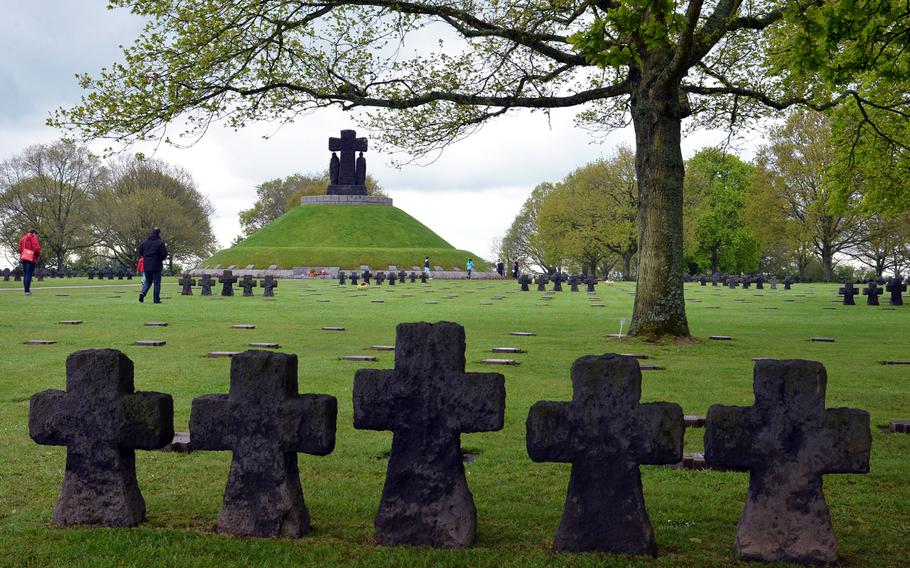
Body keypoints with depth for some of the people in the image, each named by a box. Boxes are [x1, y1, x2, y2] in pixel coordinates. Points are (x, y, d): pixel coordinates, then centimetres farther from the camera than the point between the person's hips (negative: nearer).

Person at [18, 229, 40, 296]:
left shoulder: (23, 238, 18)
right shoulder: (33, 238, -6)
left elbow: (20, 248, 15)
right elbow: (36, 248, -15)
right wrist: (38, 255, 1)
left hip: (23, 258, 7)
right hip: (31, 258, -7)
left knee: (25, 275, 11)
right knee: (29, 275, -9)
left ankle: (26, 290, 13)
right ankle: (27, 291, -12)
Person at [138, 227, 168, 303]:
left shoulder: (145, 242, 6)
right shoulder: (160, 243, -11)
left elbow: (140, 252, 11)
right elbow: (164, 254, -14)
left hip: (146, 265, 4)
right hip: (156, 266, -4)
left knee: (148, 281, 16)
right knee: (157, 282, 4)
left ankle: (143, 293, -9)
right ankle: (156, 299, 4)